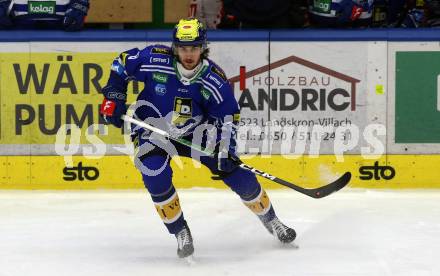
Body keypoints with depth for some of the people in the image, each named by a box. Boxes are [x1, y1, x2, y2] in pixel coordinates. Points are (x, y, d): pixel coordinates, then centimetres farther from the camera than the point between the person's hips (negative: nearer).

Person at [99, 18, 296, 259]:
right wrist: (114, 96, -12)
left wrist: (227, 151, -20)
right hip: (152, 129, -1)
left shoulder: (214, 79, -18)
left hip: (195, 132, 1)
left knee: (236, 172, -4)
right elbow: (122, 63, -6)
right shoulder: (154, 59, -23)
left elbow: (228, 115, -9)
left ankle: (271, 221, 21)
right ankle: (181, 233, -7)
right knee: (156, 176, -29)